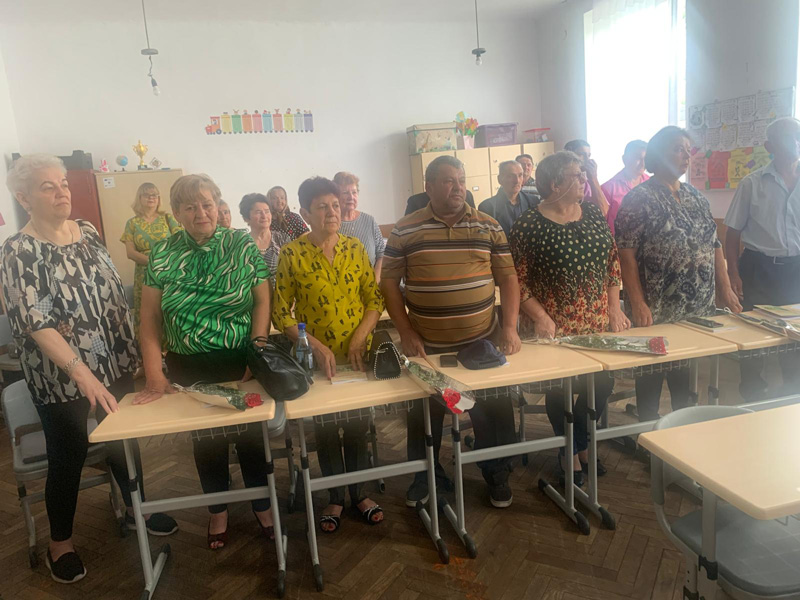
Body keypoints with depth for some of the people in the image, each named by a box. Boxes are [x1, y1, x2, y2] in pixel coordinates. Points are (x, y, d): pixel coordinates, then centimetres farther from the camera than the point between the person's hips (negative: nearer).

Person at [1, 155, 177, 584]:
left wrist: (131, 348, 9)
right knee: (68, 456, 9)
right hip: (59, 377, -5)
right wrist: (82, 373, -34)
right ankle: (60, 542, 32)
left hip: (114, 365, 5)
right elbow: (37, 324, -23)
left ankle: (136, 510, 41)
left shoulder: (88, 233, 2)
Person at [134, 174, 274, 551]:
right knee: (206, 440, 15)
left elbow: (262, 302, -6)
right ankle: (218, 512, 36)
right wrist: (155, 375, -8)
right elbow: (149, 318, -2)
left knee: (251, 434, 10)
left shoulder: (243, 245, -5)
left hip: (241, 363, -1)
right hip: (188, 369, 2)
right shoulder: (162, 254, -2)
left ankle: (262, 505, 33)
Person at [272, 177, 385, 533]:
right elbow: (281, 313, -9)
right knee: (325, 430, 13)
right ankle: (335, 498, 32)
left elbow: (374, 298, 1)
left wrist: (359, 339, -12)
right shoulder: (291, 254, -9)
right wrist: (316, 345, -20)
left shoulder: (354, 247, -1)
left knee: (357, 427, 13)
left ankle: (359, 493, 34)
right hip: (316, 360, -2)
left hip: (358, 356, 2)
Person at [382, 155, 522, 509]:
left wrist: (510, 327, -6)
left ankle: (497, 474, 35)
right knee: (424, 417, 13)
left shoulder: (489, 227, 2)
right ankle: (425, 476, 36)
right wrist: (406, 334, -6)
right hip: (426, 347, 0)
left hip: (483, 343, 1)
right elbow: (389, 283, 0)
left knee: (493, 413, 11)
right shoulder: (405, 231, -2)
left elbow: (507, 277, 4)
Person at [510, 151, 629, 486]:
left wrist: (615, 309, 3)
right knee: (560, 390, 7)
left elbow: (613, 262, 9)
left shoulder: (593, 215, 5)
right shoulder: (528, 227, -12)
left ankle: (580, 444, 38)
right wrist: (540, 318, -19)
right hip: (554, 329, -5)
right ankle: (572, 455, 32)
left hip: (598, 324, 5)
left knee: (602, 383, 11)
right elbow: (516, 280, -12)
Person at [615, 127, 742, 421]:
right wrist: (638, 303, -21)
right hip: (656, 310, -6)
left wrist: (725, 289, 7)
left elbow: (714, 245, 15)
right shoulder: (639, 198, -9)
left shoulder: (696, 197, 12)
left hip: (698, 309, 6)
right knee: (651, 373, 7)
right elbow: (626, 253, -15)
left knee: (686, 371, 16)